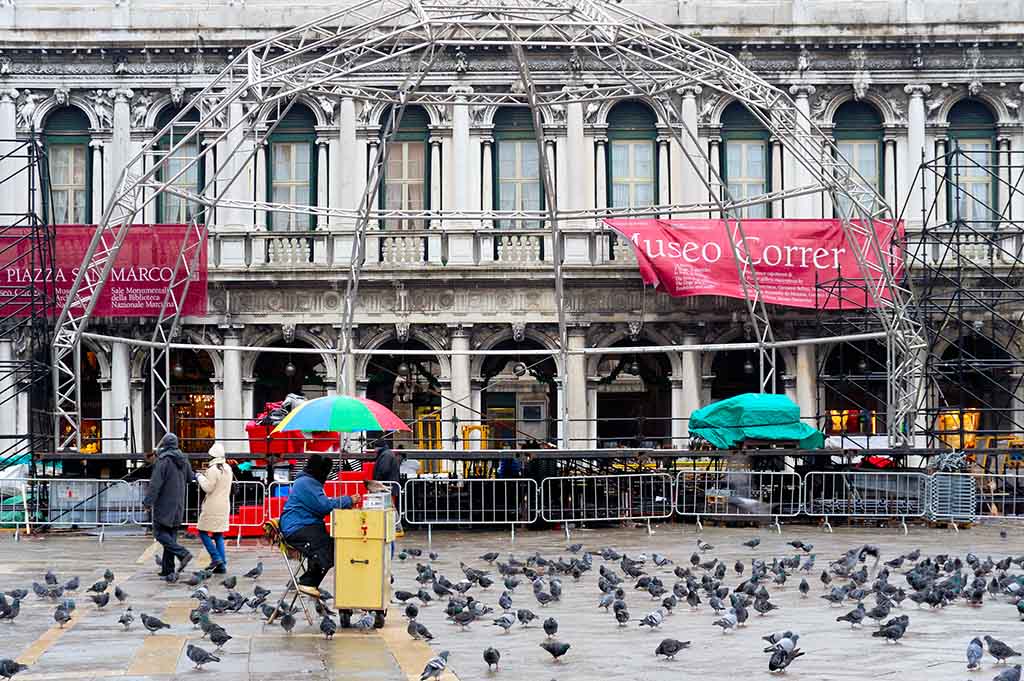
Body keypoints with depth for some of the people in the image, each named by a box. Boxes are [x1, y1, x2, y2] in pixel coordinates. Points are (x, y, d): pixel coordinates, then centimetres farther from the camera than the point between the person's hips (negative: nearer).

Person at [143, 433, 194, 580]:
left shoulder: (163, 460, -15)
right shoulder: (183, 460, 7)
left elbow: (155, 483, -18)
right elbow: (189, 477, 22)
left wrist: (148, 501, -15)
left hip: (165, 504, -7)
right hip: (178, 505, 7)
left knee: (160, 532, -3)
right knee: (171, 534, 10)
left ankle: (182, 553, -20)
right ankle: (168, 569, 9)